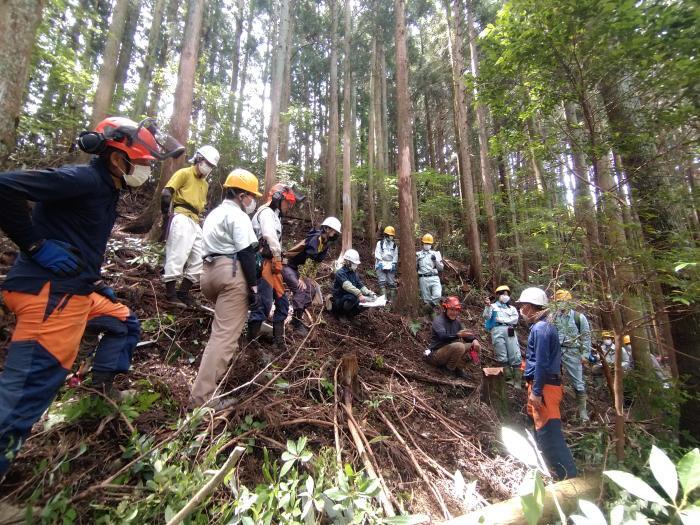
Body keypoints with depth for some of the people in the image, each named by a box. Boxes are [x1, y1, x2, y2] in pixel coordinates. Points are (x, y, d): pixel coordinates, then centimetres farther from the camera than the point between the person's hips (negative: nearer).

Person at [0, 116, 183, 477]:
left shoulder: (105, 190, 15)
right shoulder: (83, 179, -14)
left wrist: (94, 283, 20)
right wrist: (36, 246, -19)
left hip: (74, 290, 10)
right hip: (48, 292, -10)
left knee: (125, 323, 23)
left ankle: (101, 389, 30)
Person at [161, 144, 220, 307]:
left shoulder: (205, 184, 25)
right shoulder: (184, 173, 1)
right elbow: (166, 193, -8)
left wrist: (198, 220, 18)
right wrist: (167, 215, -7)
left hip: (195, 222, 8)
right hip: (181, 218, -8)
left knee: (199, 259, 5)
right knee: (177, 256, -12)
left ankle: (183, 292, 12)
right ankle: (171, 294, -6)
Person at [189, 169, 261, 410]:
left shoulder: (214, 213, 23)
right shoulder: (237, 216, -6)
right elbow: (246, 253, -14)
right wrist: (253, 285, -12)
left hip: (209, 271, 10)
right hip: (231, 272, -10)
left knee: (223, 324, 31)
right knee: (225, 334, -10)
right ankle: (202, 395, -10)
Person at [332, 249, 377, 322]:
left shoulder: (354, 272, 8)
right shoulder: (340, 273, -19)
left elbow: (360, 285, 3)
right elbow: (347, 286, -37)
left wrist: (369, 292, -16)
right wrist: (359, 294, -50)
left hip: (351, 298, 8)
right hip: (339, 301, -8)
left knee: (367, 301, -11)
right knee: (353, 297, -37)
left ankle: (349, 314, 6)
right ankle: (342, 314, -9)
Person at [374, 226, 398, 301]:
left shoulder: (394, 245, 13)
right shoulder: (380, 243, 5)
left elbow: (395, 256, 9)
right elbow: (377, 254, -2)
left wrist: (393, 264, -4)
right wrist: (381, 263, -12)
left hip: (390, 266, 3)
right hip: (381, 266, -3)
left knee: (392, 283, 2)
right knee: (382, 282, -12)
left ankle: (392, 299, 8)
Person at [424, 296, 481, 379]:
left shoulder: (456, 322, 8)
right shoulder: (438, 320, -17)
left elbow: (465, 334, 9)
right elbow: (443, 336, -33)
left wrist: (474, 339, -13)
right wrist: (457, 335, -50)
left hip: (451, 351, 8)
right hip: (436, 354, -8)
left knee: (474, 346, 0)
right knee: (459, 346, -32)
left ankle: (459, 366, -6)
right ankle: (450, 369, -11)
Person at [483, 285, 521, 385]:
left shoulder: (512, 308, 26)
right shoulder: (493, 306, 18)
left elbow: (515, 319, 9)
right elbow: (486, 317, 2)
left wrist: (501, 319, -1)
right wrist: (487, 306, -14)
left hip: (510, 331, 2)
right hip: (497, 330, -2)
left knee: (516, 357, -8)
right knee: (502, 357, -8)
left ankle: (517, 382, -7)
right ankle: (509, 380, -6)